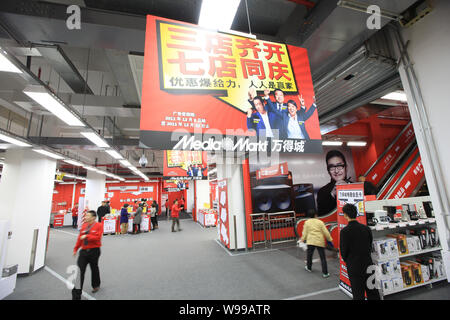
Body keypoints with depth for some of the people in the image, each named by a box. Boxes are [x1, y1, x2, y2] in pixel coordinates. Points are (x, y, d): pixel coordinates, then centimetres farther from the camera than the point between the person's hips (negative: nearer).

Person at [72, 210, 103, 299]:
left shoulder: (98, 225, -11)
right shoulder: (84, 225, 6)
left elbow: (97, 237, -20)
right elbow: (79, 238, 13)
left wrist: (86, 236, -19)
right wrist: (75, 249, 14)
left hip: (94, 251, -4)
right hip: (84, 251, 4)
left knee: (94, 269, 14)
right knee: (80, 270, -3)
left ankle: (96, 285, 38)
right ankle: (77, 292, 8)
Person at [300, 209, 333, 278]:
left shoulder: (307, 222, 1)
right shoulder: (320, 222, 0)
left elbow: (305, 233, 0)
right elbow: (326, 232, -2)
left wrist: (302, 240, 10)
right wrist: (330, 239, 9)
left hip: (310, 241, 1)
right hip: (320, 242, 0)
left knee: (309, 255, 18)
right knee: (323, 257, 8)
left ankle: (309, 268, 35)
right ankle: (325, 273, 11)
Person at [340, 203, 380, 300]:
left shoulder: (345, 231, -19)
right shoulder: (366, 228, -3)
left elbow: (344, 250, -12)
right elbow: (370, 246, 7)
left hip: (354, 268, -5)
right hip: (368, 265, 5)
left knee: (358, 295, 10)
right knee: (373, 293, 19)